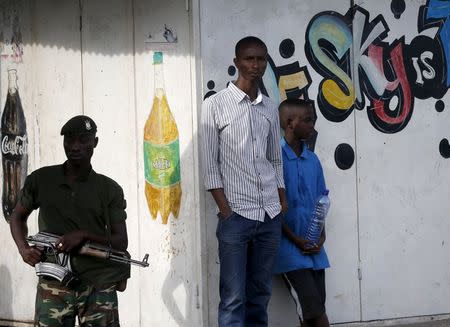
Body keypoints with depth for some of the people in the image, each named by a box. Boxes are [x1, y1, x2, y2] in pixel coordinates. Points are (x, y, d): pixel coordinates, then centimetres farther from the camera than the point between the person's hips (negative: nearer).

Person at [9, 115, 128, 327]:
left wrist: (84, 235, -12)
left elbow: (121, 243, 4)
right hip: (53, 285, 1)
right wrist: (23, 249, 2)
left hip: (98, 286, 0)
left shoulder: (110, 190, 5)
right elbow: (18, 216, 21)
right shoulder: (41, 180, 7)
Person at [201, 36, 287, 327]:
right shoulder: (215, 105, -2)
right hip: (236, 215, -5)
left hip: (271, 215, 5)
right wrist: (225, 210, -10)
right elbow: (210, 163, -4)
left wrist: (283, 202, 9)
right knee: (234, 298, -6)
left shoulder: (270, 108, 12)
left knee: (260, 295, 8)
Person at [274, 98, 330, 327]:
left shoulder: (312, 160, 11)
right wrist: (296, 239, -12)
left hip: (314, 246, 6)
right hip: (288, 245, -6)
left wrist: (321, 237, 0)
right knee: (313, 308, -13)